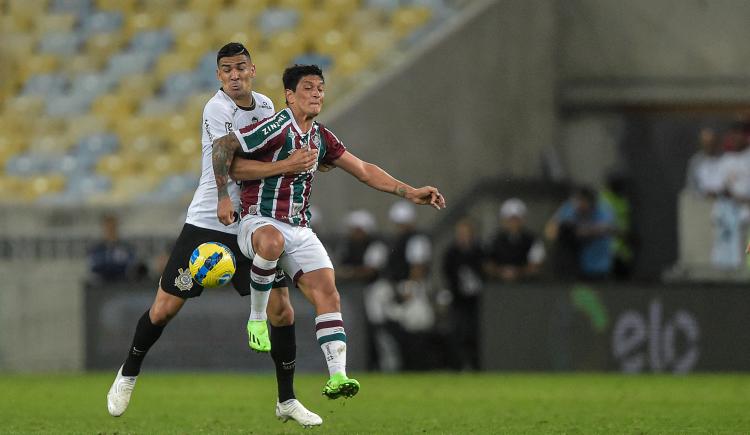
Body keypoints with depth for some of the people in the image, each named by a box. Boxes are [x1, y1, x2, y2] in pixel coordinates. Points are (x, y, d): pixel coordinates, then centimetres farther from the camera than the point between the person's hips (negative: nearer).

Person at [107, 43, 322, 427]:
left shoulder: (265, 105, 6)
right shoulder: (217, 110, -15)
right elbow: (233, 166, -25)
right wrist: (286, 166, -29)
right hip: (206, 223, -5)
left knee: (282, 310, -3)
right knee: (165, 308, -1)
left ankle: (287, 401, 10)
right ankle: (128, 374, 24)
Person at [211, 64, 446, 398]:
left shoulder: (321, 138, 13)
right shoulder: (278, 128, -11)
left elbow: (363, 170, 20)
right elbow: (223, 145, -13)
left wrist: (409, 192, 12)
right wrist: (223, 197, -18)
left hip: (300, 230, 7)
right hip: (259, 221, -7)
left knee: (327, 293, -13)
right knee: (272, 242, -43)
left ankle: (337, 377, -20)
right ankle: (257, 318, -22)